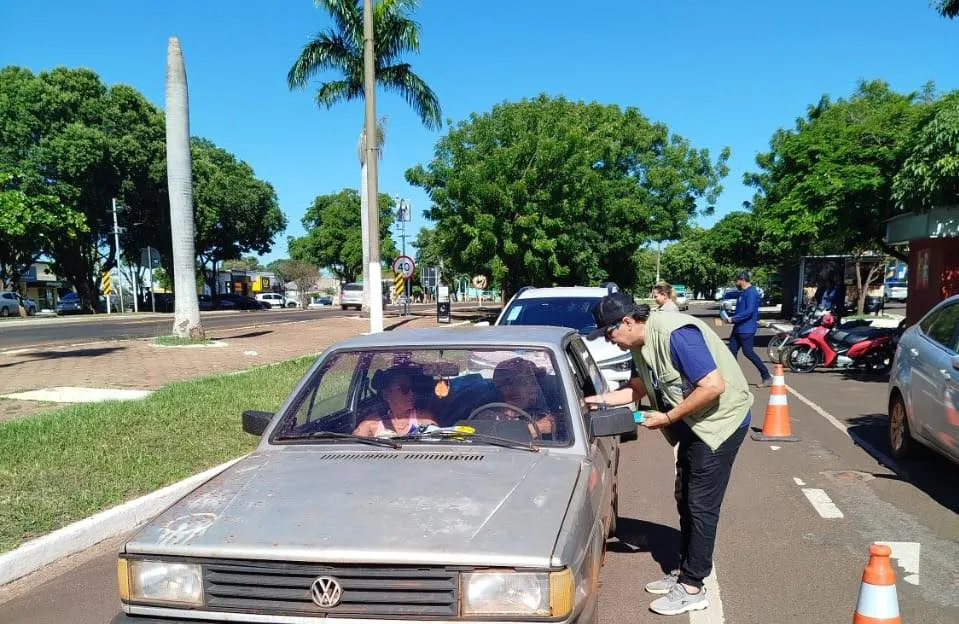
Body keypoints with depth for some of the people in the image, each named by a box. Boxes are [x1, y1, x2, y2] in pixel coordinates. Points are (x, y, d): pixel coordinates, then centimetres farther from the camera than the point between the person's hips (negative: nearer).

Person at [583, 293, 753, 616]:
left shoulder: (676, 334, -28)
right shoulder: (640, 345, 1)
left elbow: (714, 386, -29)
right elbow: (639, 387, 16)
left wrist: (668, 418, -21)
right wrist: (601, 399, 4)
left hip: (721, 419, -9)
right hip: (692, 423, 9)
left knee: (701, 504, -2)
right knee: (685, 500, 14)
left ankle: (692, 588, 9)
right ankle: (684, 571, 28)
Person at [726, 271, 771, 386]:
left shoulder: (751, 292, -16)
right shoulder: (743, 292, 15)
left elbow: (749, 311, -25)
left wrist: (733, 319, -20)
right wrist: (732, 318, 12)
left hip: (747, 329, -10)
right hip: (738, 328, 10)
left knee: (748, 353, -10)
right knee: (732, 351, 10)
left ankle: (766, 376, -3)